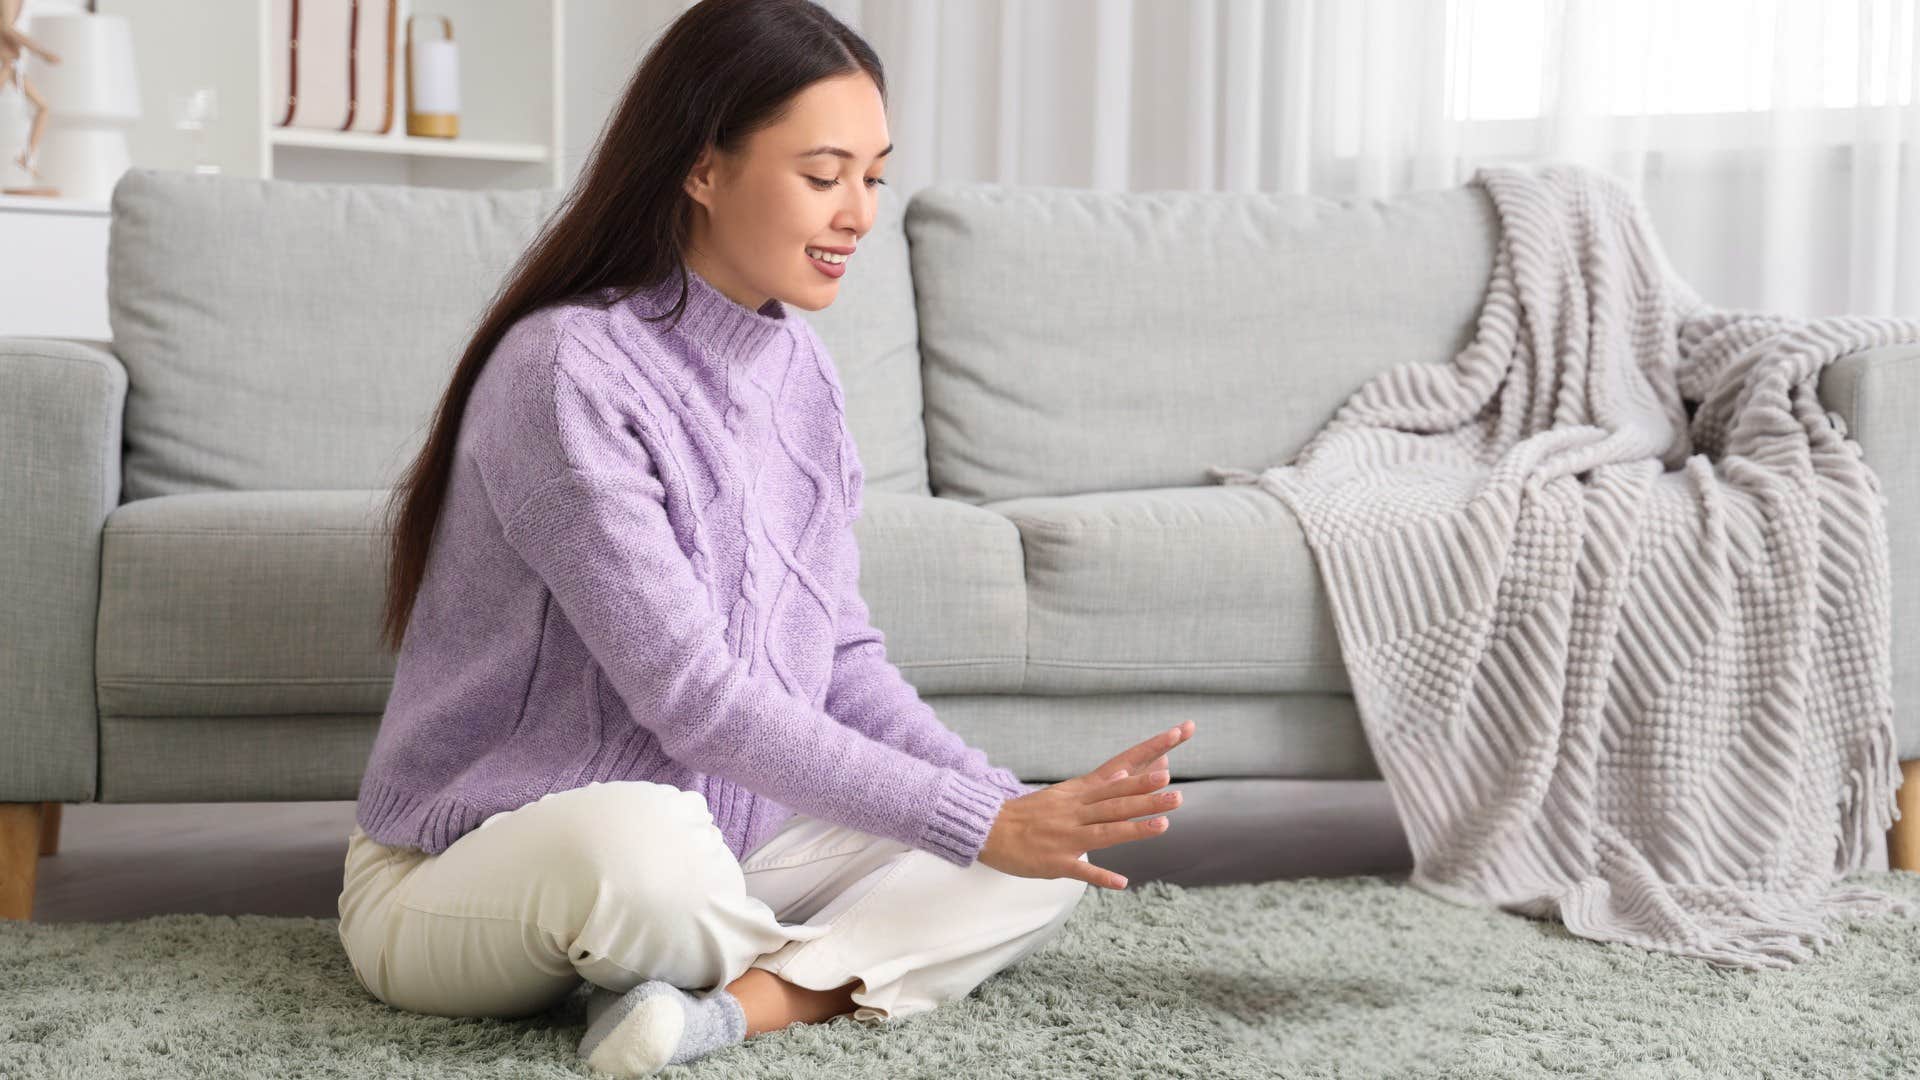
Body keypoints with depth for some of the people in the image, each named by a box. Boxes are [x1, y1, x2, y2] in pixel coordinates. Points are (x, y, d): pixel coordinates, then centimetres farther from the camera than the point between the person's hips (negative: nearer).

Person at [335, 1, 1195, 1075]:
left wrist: (1012, 807, -10)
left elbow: (844, 655, 7)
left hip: (716, 847, 8)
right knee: (640, 839, -42)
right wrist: (979, 824, -24)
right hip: (462, 877, -8)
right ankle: (841, 969, -13)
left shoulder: (800, 365, 5)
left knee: (1044, 862, -5)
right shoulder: (566, 372, -20)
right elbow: (692, 700, -24)